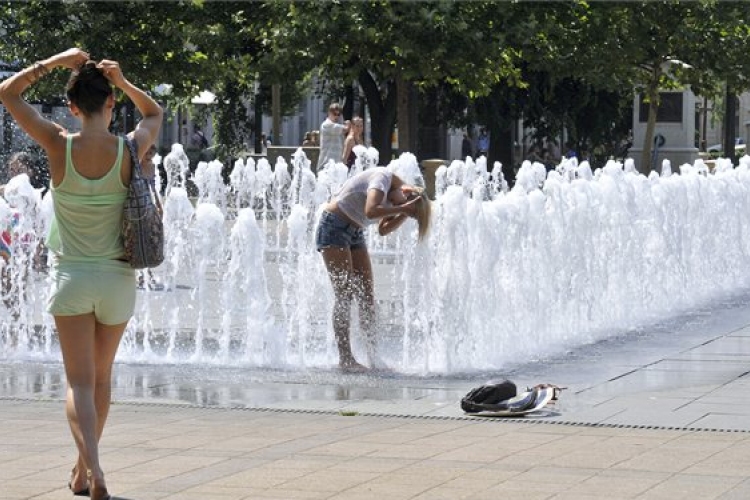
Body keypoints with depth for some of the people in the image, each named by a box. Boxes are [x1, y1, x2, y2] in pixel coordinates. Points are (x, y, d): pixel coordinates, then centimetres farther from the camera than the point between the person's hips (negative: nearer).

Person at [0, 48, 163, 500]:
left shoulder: (59, 145, -11)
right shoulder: (129, 150, -9)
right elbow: (155, 114, 15)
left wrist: (56, 61, 3)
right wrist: (123, 81, 2)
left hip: (71, 276, -1)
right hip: (117, 279, 2)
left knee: (80, 382, -3)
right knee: (102, 377, 18)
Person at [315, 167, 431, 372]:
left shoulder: (395, 192, 4)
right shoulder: (383, 177, -22)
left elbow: (383, 230, 5)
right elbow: (370, 211, -38)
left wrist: (404, 213, -8)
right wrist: (402, 208, -29)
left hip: (355, 232, 9)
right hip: (334, 227, -9)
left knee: (367, 296, 1)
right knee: (344, 294, -11)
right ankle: (345, 359, -11)